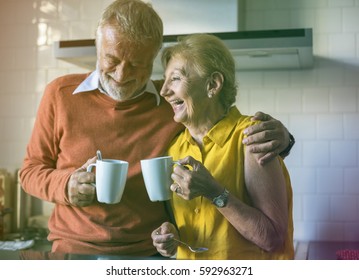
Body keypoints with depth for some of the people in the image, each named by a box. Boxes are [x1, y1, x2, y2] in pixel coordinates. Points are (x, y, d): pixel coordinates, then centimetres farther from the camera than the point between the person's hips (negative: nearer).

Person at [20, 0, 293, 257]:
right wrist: (66, 185, -15)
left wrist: (275, 135, -16)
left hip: (151, 252, 0)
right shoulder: (61, 94, -1)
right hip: (75, 250, 1)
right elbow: (31, 170, 7)